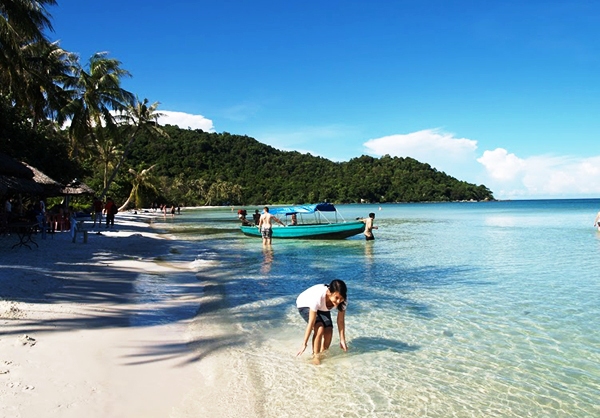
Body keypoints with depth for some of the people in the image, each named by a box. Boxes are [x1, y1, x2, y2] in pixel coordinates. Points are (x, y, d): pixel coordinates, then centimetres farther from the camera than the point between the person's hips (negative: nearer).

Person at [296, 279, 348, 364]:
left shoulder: (343, 300, -29)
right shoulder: (318, 297, -43)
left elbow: (341, 320, -16)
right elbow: (311, 323, -35)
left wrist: (342, 340, -12)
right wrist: (304, 343, -27)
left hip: (323, 308, 5)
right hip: (305, 305, -4)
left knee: (329, 331, -12)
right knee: (319, 328, -26)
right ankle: (315, 355, -7)